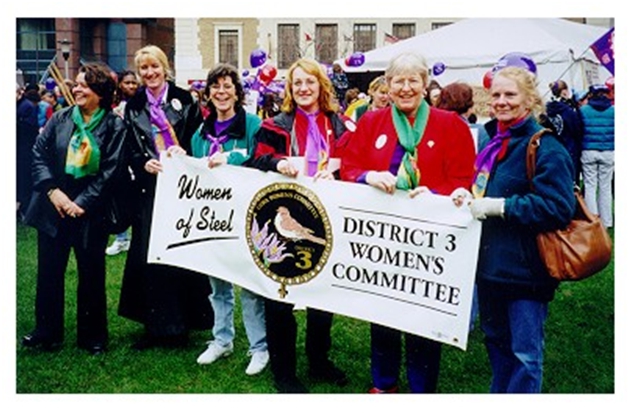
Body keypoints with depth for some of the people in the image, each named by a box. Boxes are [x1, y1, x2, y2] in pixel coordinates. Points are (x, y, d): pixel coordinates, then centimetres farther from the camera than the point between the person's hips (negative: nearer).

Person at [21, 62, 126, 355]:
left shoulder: (114, 126, -5)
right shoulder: (60, 119, 4)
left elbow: (110, 171, -9)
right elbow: (39, 153, 2)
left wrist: (83, 203, -14)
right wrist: (53, 190, -11)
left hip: (90, 212, -3)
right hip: (53, 208, 3)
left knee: (91, 275, 7)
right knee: (49, 272, 10)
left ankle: (92, 337, 22)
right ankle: (47, 333, 26)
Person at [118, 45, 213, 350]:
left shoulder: (184, 99, 5)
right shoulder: (133, 107, 12)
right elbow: (130, 150, 6)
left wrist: (183, 153, -18)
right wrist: (145, 163, -13)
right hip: (150, 187, 2)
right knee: (149, 254, 1)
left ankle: (182, 322, 13)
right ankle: (157, 326, 12)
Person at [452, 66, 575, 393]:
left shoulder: (546, 148, -15)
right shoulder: (496, 143, 12)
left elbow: (558, 207, -24)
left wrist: (499, 206, -23)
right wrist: (467, 194, 2)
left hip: (524, 268, -9)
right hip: (491, 263, 9)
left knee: (524, 352, 2)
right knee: (495, 340, 21)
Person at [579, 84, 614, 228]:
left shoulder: (583, 110, -2)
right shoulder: (613, 111, 1)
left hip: (589, 152, -1)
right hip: (608, 153, 1)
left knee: (590, 186, 6)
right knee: (605, 186, 8)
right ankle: (606, 221, 14)